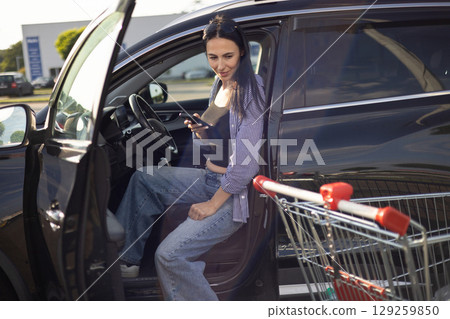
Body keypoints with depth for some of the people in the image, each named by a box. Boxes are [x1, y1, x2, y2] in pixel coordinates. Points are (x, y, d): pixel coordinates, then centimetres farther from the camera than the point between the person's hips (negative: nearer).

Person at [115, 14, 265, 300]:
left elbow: (247, 160, -22)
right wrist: (200, 129, -5)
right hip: (211, 178, 9)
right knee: (143, 179, 14)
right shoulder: (220, 85, 8)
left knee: (169, 255, -20)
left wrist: (214, 204, -17)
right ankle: (127, 259, 21)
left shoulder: (250, 89, -18)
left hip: (235, 194, -9)